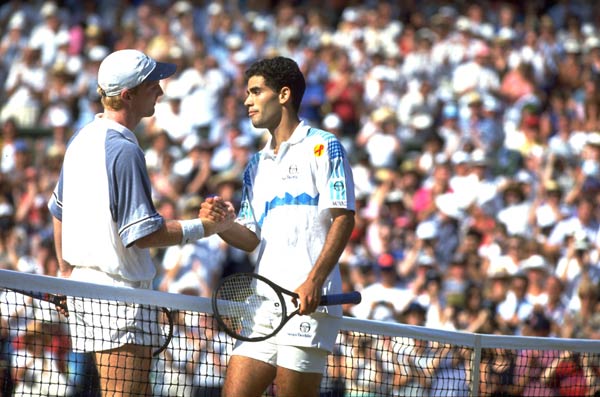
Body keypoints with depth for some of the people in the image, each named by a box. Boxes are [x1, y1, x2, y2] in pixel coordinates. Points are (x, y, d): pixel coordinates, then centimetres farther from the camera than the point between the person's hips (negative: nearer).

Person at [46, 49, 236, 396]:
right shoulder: (124, 151, -18)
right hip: (117, 292, -10)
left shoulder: (82, 139, 12)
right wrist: (205, 227, -13)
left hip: (84, 286, 10)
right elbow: (142, 233, -20)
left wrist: (67, 272, 30)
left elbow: (59, 209, 23)